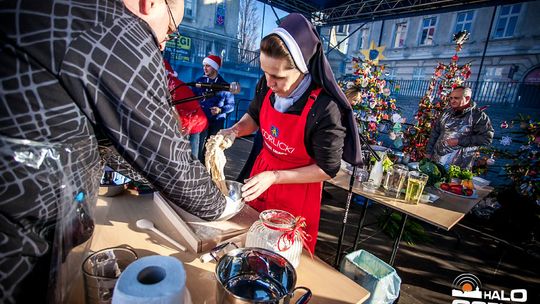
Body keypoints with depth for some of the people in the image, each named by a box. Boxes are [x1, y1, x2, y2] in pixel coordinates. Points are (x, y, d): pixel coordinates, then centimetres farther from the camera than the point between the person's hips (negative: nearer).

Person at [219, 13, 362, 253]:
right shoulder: (267, 85, -14)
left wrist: (274, 177, -25)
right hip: (262, 168, 5)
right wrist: (234, 131, -15)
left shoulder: (325, 109, -29)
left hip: (298, 186, -5)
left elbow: (328, 169, -20)